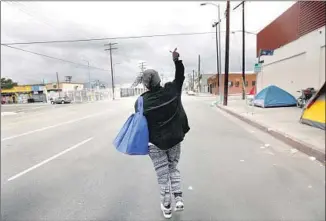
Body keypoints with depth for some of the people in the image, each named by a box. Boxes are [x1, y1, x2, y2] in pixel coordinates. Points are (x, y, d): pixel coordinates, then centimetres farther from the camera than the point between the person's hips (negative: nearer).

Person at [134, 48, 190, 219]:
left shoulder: (142, 101, -13)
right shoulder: (171, 90, -9)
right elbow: (180, 77, 8)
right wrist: (177, 60, 10)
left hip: (155, 143, -2)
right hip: (174, 139, 3)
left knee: (163, 175, 12)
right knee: (174, 168, 23)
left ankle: (167, 207, 25)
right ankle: (178, 199, 17)